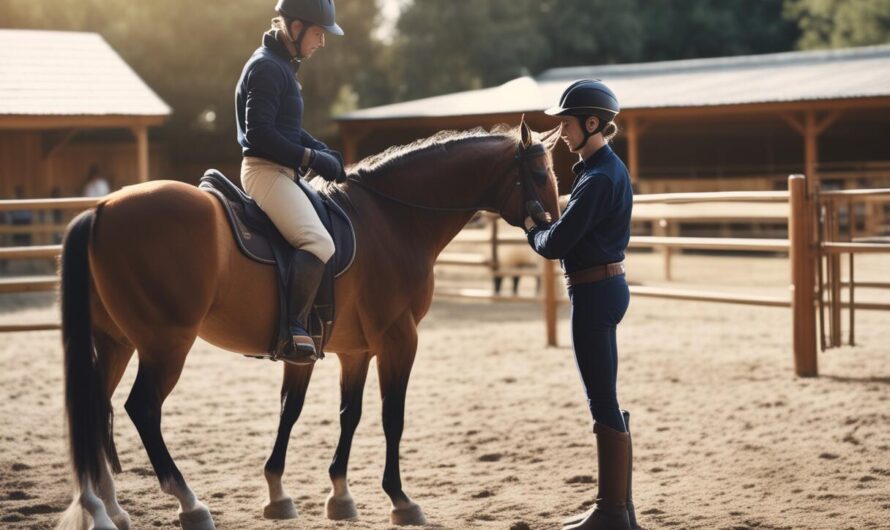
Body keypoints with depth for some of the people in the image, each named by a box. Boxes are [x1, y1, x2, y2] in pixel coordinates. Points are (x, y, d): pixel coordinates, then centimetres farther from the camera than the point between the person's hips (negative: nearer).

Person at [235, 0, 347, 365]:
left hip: (281, 171, 11)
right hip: (266, 170, -11)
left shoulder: (282, 65, 17)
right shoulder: (266, 67, -14)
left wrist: (324, 152, 10)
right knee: (319, 243, -26)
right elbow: (259, 133, -21)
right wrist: (310, 158, -17)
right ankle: (292, 334, -26)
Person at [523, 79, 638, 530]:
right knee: (605, 402, 15)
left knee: (603, 404, -4)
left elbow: (555, 244, -20)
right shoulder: (605, 168, 13)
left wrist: (532, 229, 0)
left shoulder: (599, 179, -19)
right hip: (603, 286, 11)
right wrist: (545, 226, 3)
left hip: (594, 292, -11)